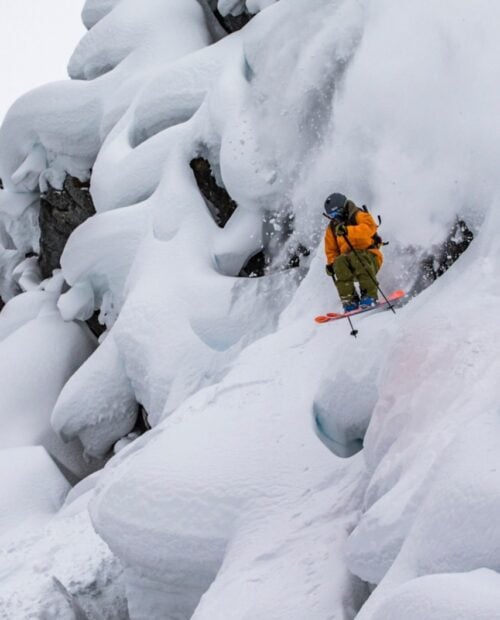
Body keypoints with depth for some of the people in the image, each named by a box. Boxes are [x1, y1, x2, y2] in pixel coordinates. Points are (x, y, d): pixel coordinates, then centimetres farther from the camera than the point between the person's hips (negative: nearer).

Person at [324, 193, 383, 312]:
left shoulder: (359, 216, -2)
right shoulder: (332, 228, 15)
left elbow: (370, 227, -24)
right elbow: (331, 250, 22)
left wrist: (348, 231, -36)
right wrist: (331, 263, 1)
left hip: (370, 256, -4)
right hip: (349, 258, 4)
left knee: (356, 257, -38)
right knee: (339, 262, -30)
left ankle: (369, 296, -41)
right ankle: (350, 301, -32)